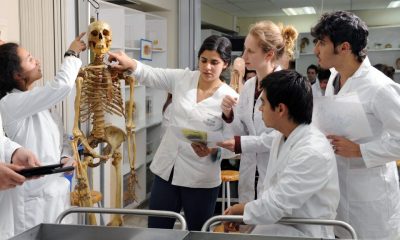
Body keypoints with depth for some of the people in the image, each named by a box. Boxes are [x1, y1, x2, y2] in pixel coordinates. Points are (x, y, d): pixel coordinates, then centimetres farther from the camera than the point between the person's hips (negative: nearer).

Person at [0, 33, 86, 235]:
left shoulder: (32, 102, 11)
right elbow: (62, 85, -26)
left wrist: (60, 160, 1)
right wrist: (72, 54, -9)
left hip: (51, 191, 8)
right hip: (36, 196, -8)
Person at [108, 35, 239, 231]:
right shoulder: (182, 78, 2)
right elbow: (149, 75, 1)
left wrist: (212, 150, -28)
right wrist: (130, 63, -20)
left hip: (201, 178, -3)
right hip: (166, 169, 3)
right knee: (156, 231, 11)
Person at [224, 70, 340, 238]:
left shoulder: (313, 153, -24)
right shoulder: (281, 138, 7)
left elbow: (273, 207, -23)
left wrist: (240, 209, -7)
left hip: (302, 234, -7)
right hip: (278, 223, 8)